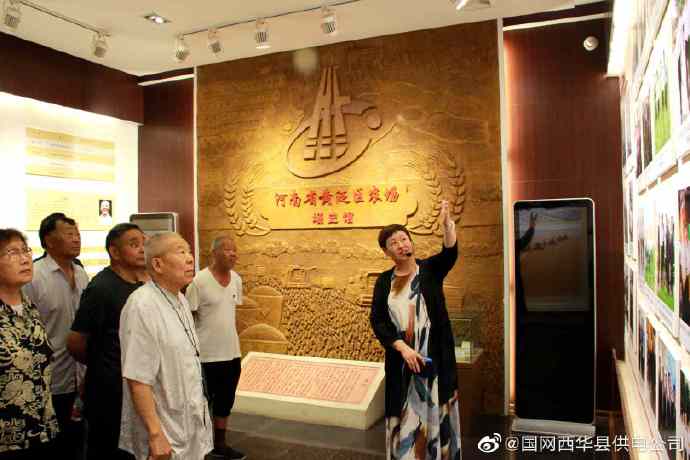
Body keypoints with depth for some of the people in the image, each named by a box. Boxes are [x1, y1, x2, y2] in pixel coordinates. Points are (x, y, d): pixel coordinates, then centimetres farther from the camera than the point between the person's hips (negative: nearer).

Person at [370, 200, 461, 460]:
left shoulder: (430, 270, -1)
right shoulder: (384, 281, 3)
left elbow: (450, 255, -22)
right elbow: (377, 320, -3)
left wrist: (447, 225, -41)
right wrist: (402, 347, -17)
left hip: (435, 357, -2)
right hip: (400, 360, 2)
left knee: (434, 414, 3)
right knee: (405, 417, 8)